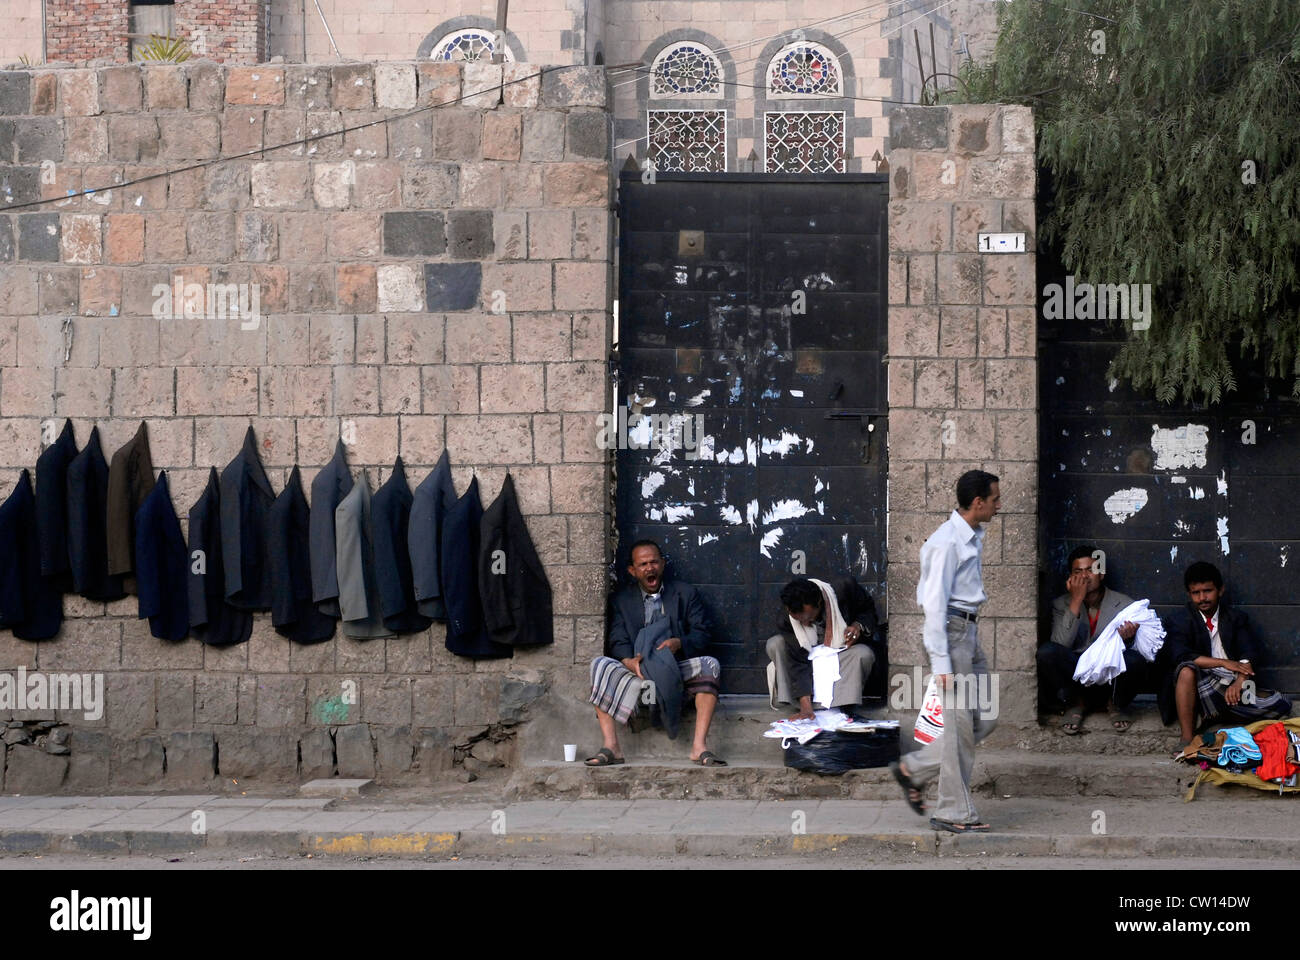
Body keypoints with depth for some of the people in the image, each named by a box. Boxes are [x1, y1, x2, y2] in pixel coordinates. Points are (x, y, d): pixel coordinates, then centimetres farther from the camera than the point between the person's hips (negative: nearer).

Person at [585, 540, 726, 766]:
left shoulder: (685, 593, 13)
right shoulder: (621, 601, 14)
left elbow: (702, 635, 5)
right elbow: (617, 642, 0)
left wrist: (679, 643, -17)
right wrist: (628, 660, -23)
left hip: (677, 673, 0)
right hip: (638, 672, 0)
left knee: (709, 665, -29)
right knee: (600, 665, -26)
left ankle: (699, 747, -33)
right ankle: (611, 747, -31)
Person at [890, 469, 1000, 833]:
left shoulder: (974, 538, 13)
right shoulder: (946, 542, -16)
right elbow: (935, 603, -18)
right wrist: (941, 662, -20)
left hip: (969, 632, 9)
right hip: (950, 630, -9)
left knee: (985, 718, 10)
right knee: (961, 723, -3)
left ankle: (913, 768, 19)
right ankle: (954, 813, 7)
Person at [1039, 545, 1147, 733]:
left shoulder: (1125, 604, 5)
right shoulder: (1062, 604, 6)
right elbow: (1060, 645, -11)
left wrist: (1126, 639, -26)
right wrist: (1076, 602, -15)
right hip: (1075, 678, 0)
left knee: (1136, 660, -33)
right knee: (1046, 652, -29)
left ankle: (1117, 704, 1)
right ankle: (1075, 703, -1)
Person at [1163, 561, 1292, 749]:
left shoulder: (1236, 618, 13)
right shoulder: (1179, 621, 3)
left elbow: (1250, 655, 1)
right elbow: (1180, 656, -14)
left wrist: (1239, 682, -19)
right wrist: (1224, 663, -19)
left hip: (1232, 689, 3)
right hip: (1200, 686, -3)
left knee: (1281, 705, -17)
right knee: (1186, 670, -35)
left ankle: (1214, 714, -10)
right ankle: (1187, 740, -33)